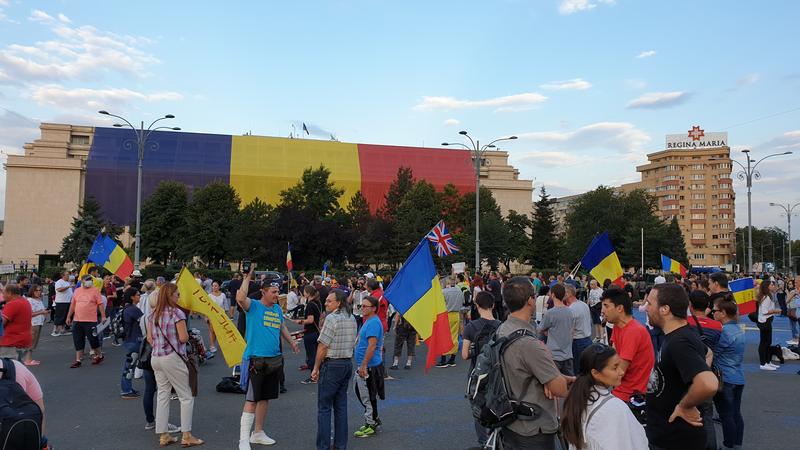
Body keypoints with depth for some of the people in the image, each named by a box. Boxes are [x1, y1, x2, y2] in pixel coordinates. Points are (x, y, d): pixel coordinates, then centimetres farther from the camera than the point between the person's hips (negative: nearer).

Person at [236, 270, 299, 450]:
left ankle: (258, 433, 29)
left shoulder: (277, 308, 12)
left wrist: (291, 342, 28)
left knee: (265, 398, 16)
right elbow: (240, 298, -30)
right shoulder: (254, 306, -8)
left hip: (274, 359, 7)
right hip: (256, 360, -7)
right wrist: (247, 277, -25)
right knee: (251, 400, -5)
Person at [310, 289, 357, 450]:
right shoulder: (352, 318, 9)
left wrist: (316, 368, -8)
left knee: (324, 407, 0)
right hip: (348, 364, 8)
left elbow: (323, 346, -16)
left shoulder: (332, 318, -16)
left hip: (332, 365, -8)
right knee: (341, 406, 13)